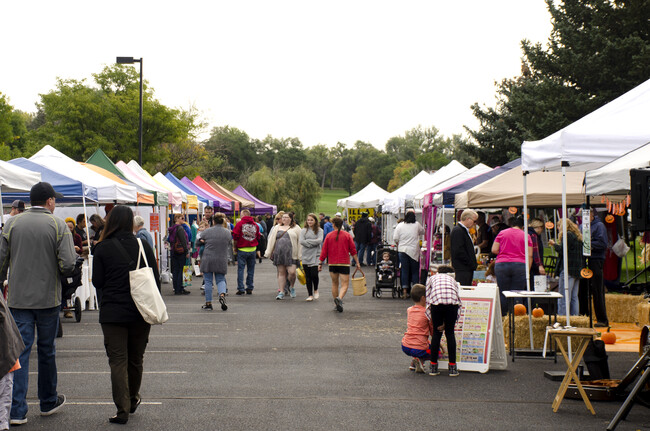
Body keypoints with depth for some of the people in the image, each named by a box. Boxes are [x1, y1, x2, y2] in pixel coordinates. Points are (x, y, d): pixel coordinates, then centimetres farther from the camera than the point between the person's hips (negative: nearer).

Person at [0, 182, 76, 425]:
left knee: (20, 351, 1)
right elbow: (68, 265, -14)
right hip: (47, 298, -1)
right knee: (47, 351, 12)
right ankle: (48, 402, 27)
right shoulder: (58, 226, -6)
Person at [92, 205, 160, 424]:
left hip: (112, 313, -3)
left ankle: (123, 409, -3)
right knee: (136, 358, 17)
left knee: (117, 360, 1)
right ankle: (133, 399, 34)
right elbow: (155, 279, 3)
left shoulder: (102, 248, -7)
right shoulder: (143, 245, -1)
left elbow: (97, 281, -1)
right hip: (140, 311, 3)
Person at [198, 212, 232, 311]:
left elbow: (199, 243, 7)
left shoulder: (206, 232, -4)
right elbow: (228, 246, 10)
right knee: (220, 280, 12)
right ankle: (222, 294, -16)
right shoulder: (228, 233, 2)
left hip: (207, 259, -1)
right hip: (222, 261, 2)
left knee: (208, 281, 7)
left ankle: (208, 303, 9)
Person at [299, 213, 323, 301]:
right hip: (306, 256, 2)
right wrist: (313, 243, -10)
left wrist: (308, 241, -9)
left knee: (314, 274, -12)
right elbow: (301, 241, -6)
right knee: (308, 276, 4)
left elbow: (319, 240, -11)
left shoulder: (319, 230, 4)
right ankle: (310, 295, 12)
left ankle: (315, 290, 15)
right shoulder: (304, 230, 7)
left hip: (315, 255, -2)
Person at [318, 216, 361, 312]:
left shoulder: (329, 236, 1)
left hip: (332, 264, 2)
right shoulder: (347, 235, -1)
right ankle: (339, 298, -30)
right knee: (344, 284, -2)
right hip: (344, 264, -2)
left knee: (335, 283, 17)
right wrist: (357, 263, 7)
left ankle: (336, 304, 19)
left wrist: (320, 263, 9)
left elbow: (324, 251, 2)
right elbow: (353, 251, 0)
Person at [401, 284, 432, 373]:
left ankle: (414, 359, 16)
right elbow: (433, 332, 0)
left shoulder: (409, 310, 9)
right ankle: (420, 360, -3)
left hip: (405, 347, 6)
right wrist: (438, 343, 17)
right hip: (419, 349, -6)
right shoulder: (427, 312, -6)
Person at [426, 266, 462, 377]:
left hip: (436, 300, -1)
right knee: (450, 333, 15)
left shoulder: (431, 278, 35)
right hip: (452, 301, 1)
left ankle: (433, 367, 18)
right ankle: (452, 367, 15)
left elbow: (428, 300, 24)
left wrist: (432, 320, 26)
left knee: (436, 333, 13)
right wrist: (445, 324, 22)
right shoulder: (453, 280, 36)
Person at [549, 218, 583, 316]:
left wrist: (554, 244, 1)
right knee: (574, 297, 10)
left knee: (564, 297, -9)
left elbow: (563, 250, -17)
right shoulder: (577, 236, 19)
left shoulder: (567, 235, -8)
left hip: (568, 269, -9)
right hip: (577, 270, 9)